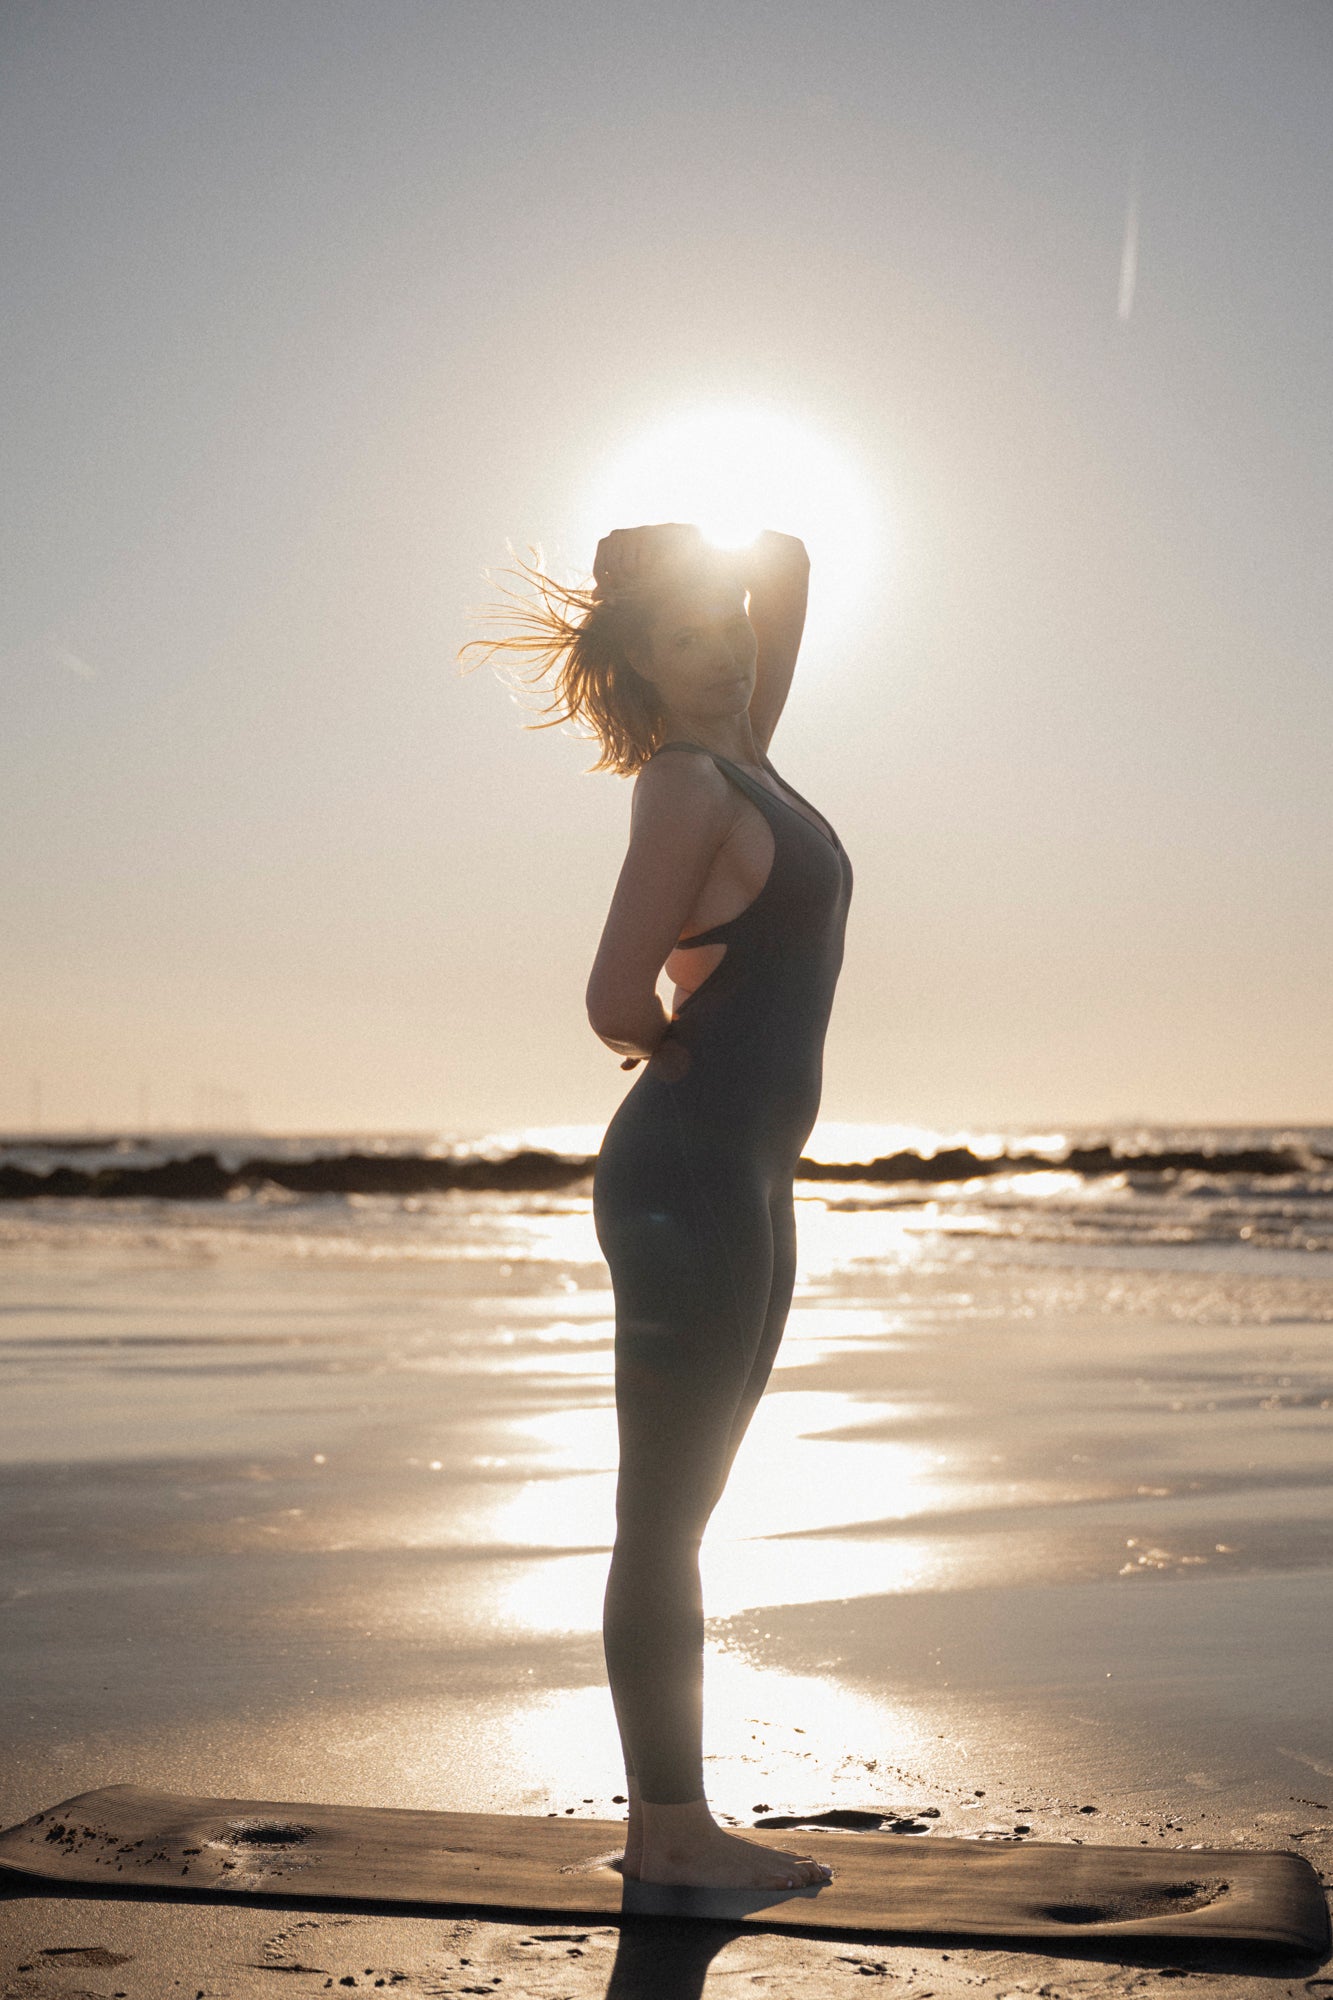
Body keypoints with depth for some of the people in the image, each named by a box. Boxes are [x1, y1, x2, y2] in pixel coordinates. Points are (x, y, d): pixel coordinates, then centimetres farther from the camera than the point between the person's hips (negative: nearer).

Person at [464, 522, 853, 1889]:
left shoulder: (738, 756, 14)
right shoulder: (687, 785, -11)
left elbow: (784, 565, 27)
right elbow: (616, 1003, -17)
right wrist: (676, 1045, 2)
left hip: (741, 1180, 9)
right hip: (689, 1174, -9)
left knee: (678, 1516, 12)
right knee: (663, 1521, -2)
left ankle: (675, 1820, 21)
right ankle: (663, 1831, 7)